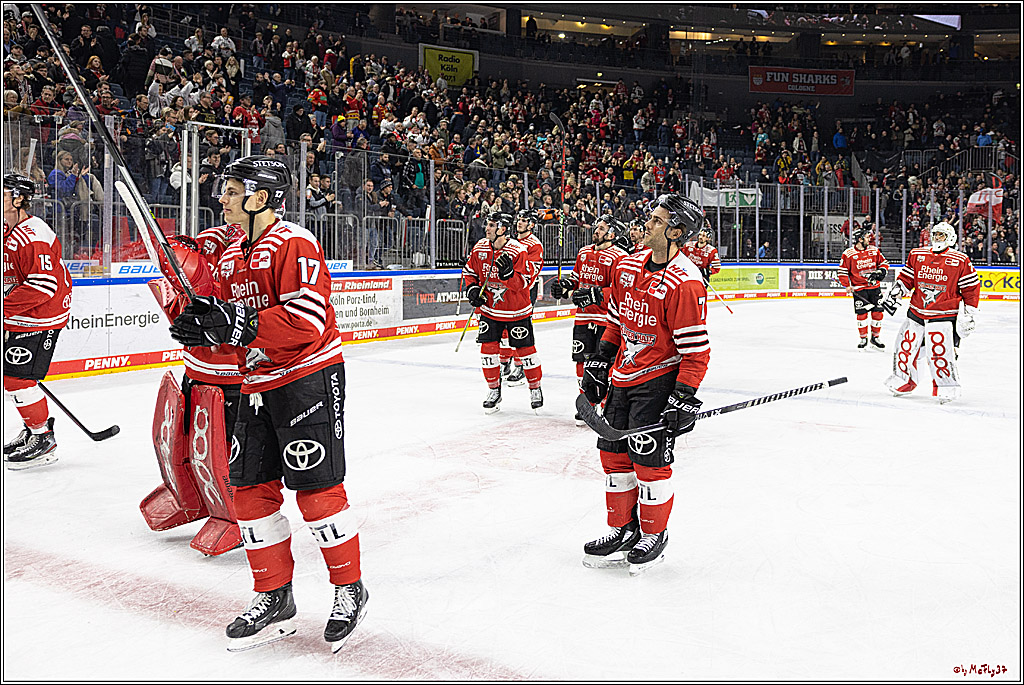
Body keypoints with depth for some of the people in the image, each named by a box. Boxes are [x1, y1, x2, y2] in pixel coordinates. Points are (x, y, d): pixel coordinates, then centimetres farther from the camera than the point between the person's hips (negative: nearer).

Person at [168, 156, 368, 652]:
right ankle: (274, 600, 20)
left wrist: (237, 323, -26)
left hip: (308, 377, -9)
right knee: (250, 489, 7)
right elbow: (234, 328, 18)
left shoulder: (294, 244, -14)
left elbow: (307, 323, -24)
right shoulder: (230, 259, 15)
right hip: (256, 385, 9)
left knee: (317, 489, -5)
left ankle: (349, 590, 14)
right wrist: (201, 323, -4)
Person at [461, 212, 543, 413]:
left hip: (517, 311, -4)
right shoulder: (480, 248, -3)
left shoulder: (518, 251, -18)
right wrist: (472, 289, -4)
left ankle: (535, 388, 20)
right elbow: (469, 271, 12)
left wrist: (509, 273, -37)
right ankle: (494, 390, 15)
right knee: (488, 348, -1)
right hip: (490, 309, 4)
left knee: (524, 349, 1)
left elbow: (525, 283, -21)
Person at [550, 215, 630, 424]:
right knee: (583, 360, 9)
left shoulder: (619, 257, -11)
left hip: (607, 318, -7)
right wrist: (564, 285, 7)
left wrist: (595, 295, -28)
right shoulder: (584, 252, 13)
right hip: (584, 315, 7)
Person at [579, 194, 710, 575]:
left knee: (649, 459, -2)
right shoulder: (628, 266, 5)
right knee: (614, 453, 11)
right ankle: (624, 529, 26)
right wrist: (598, 365, 16)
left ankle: (653, 535, 18)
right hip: (623, 376, 8)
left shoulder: (684, 282, -19)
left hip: (658, 379, -8)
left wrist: (684, 397, -21)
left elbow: (696, 348, -18)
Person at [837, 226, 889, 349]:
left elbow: (883, 262, 15)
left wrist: (881, 271, -5)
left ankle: (875, 337, 18)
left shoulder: (874, 250, 4)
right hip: (859, 289, -3)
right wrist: (847, 285, -11)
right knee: (861, 314, -4)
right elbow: (842, 271, -2)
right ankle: (863, 338, 11)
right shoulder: (848, 254, -7)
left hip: (874, 287, 3)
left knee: (877, 313, 3)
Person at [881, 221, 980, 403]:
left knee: (940, 351, -14)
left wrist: (969, 315, -1)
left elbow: (972, 287, 0)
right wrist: (894, 295, 1)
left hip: (943, 315, -4)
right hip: (916, 311, 4)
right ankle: (903, 381, 25)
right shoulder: (917, 255, 8)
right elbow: (906, 279, 14)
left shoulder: (960, 261, -3)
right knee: (905, 345, 6)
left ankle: (947, 386, 3)